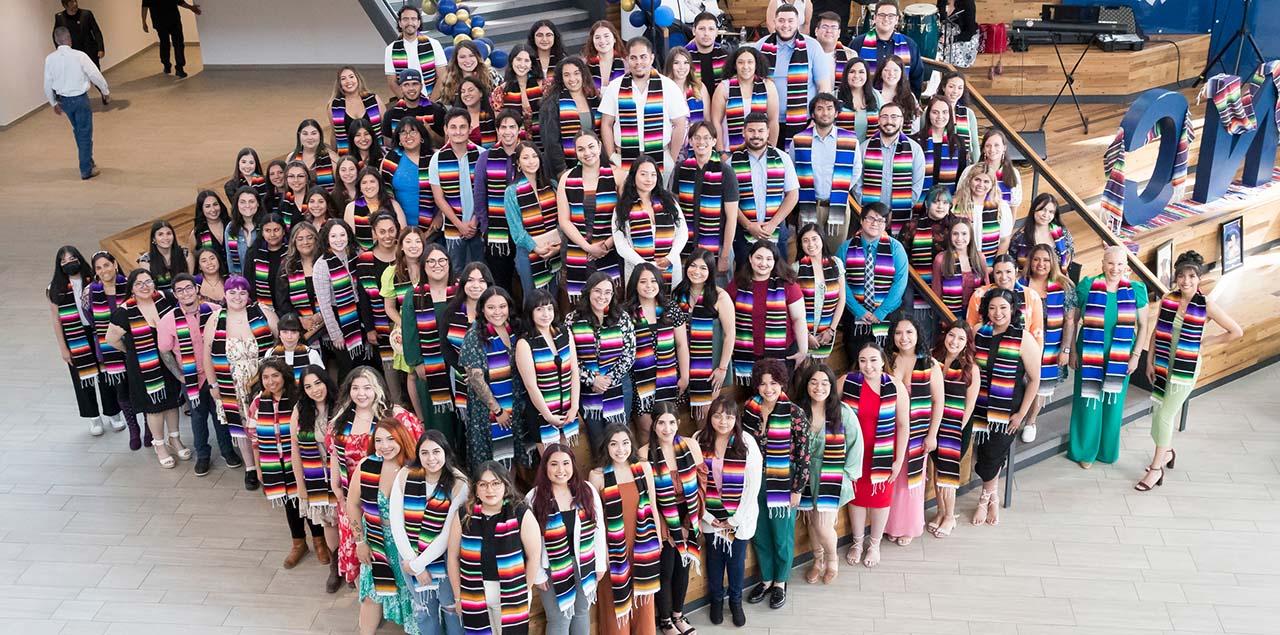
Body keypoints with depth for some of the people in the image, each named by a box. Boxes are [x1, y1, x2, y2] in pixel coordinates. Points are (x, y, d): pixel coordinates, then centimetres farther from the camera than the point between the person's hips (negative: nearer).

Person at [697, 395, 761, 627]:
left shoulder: (747, 443, -13)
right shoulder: (699, 441, -8)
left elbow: (753, 484, -10)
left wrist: (735, 520, -10)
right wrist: (707, 516, -8)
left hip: (739, 517, -1)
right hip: (711, 517, 1)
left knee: (736, 560, 11)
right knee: (714, 558, 15)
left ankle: (735, 601, 35)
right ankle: (716, 599, 37)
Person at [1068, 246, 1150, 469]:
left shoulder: (1135, 290, -4)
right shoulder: (1087, 286, -8)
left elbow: (1142, 326, 4)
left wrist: (1136, 356, 0)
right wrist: (1072, 351, -1)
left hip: (1119, 358, 2)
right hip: (1090, 355, -2)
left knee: (1113, 403, 12)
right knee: (1089, 402, 6)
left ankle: (1107, 449, 32)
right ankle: (1085, 450, 24)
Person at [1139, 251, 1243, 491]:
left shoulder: (1206, 305, -10)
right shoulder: (1167, 299, -1)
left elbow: (1237, 332, -4)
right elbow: (1156, 332, 6)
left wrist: (1204, 342, -4)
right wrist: (1149, 361, 4)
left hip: (1185, 368, -4)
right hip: (1162, 365, 4)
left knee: (1165, 415, -5)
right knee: (1160, 412, 13)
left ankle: (1156, 469, 5)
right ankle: (1167, 452, 38)